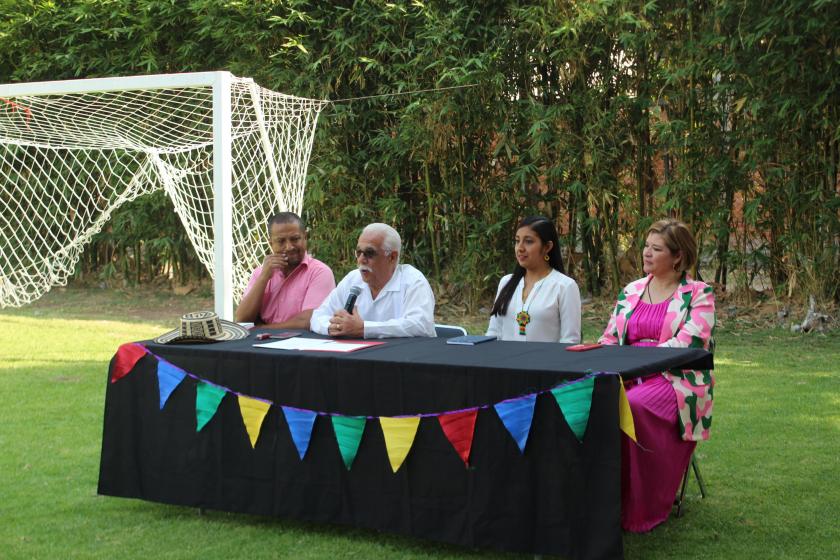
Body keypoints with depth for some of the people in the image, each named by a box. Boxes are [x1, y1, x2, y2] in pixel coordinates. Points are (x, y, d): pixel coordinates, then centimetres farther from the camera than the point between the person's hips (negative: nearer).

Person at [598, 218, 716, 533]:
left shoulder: (699, 294, 3)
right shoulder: (631, 291, 19)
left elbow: (687, 345, -11)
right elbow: (609, 339, 18)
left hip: (676, 380, -5)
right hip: (628, 378, 5)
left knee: (631, 406, -36)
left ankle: (638, 510, -21)